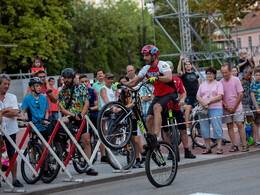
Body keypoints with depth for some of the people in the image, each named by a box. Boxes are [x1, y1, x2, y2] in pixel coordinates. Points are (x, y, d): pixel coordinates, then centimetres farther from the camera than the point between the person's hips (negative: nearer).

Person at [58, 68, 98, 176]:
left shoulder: (81, 87, 5)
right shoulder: (62, 92, 8)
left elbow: (86, 103, -1)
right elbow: (62, 108, 1)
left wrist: (81, 115, -15)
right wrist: (73, 115, -15)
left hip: (82, 117, 0)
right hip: (70, 116, 0)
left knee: (87, 141, -6)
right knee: (61, 121, -37)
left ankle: (88, 167, -1)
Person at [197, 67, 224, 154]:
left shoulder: (218, 84, 7)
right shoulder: (202, 85, 20)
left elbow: (219, 96, -5)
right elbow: (198, 96, 11)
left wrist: (208, 102, -13)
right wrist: (203, 102, -10)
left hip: (215, 109, -4)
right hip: (203, 109, 4)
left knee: (217, 128, -7)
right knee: (204, 128, 1)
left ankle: (219, 147, -4)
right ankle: (207, 148, 8)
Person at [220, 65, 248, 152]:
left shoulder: (236, 80, -1)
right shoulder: (220, 82, 5)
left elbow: (240, 94, -3)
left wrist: (234, 107, -8)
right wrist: (226, 106, -8)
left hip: (237, 108, -3)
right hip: (226, 109, 3)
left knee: (240, 125, -9)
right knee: (229, 127, 1)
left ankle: (244, 145, -6)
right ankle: (234, 145, 6)